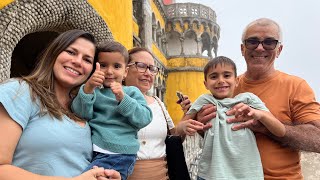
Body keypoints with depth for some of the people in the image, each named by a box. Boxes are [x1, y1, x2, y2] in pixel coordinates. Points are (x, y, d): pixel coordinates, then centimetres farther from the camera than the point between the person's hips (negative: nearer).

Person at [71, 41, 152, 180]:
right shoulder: (93, 90, 11)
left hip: (120, 154, -3)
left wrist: (123, 99, -19)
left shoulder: (132, 92, 8)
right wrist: (88, 89, -23)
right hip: (92, 152, 3)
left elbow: (145, 119, -6)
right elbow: (80, 114, -6)